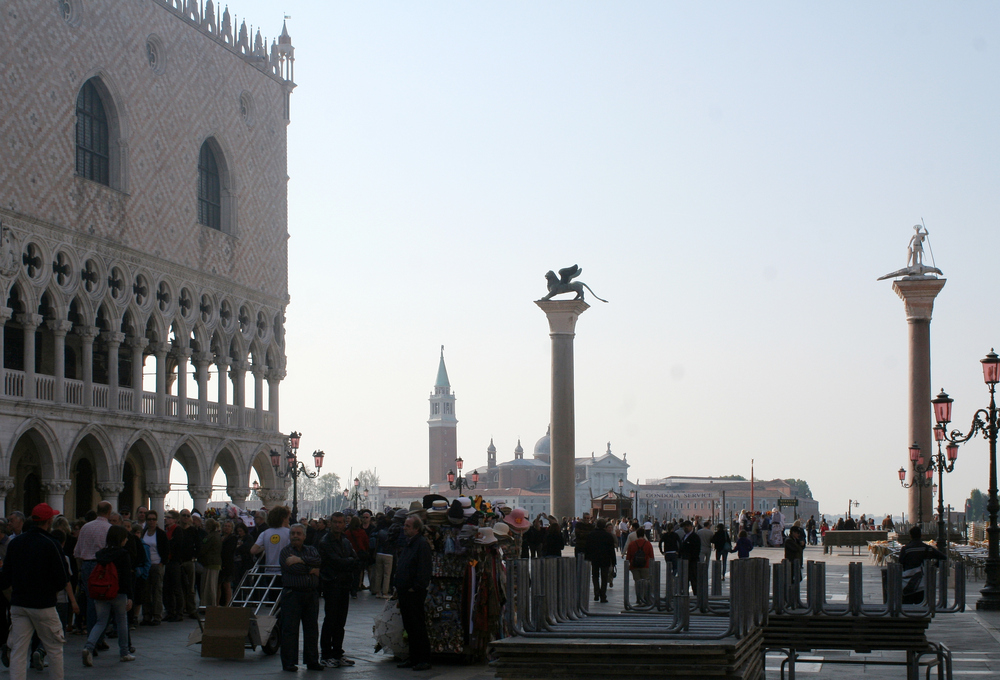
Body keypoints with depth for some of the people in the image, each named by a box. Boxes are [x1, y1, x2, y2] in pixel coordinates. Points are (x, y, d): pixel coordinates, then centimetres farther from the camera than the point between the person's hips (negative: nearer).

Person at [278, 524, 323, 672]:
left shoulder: (311, 550, 16)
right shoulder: (285, 551, 4)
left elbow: (318, 560, -5)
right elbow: (292, 568, -13)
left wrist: (300, 559, -14)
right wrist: (311, 570, -4)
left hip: (311, 594, 4)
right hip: (292, 593, -4)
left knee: (312, 628, 6)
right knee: (290, 628, -3)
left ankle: (312, 661, 14)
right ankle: (289, 662, 1)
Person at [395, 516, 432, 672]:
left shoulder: (421, 544, -13)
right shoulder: (408, 543, 17)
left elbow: (424, 569, -19)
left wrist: (415, 588, -21)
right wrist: (398, 587, 17)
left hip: (415, 593, -10)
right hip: (404, 592, 10)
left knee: (418, 627, -6)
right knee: (409, 627, 13)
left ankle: (424, 660, -1)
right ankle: (413, 658, 19)